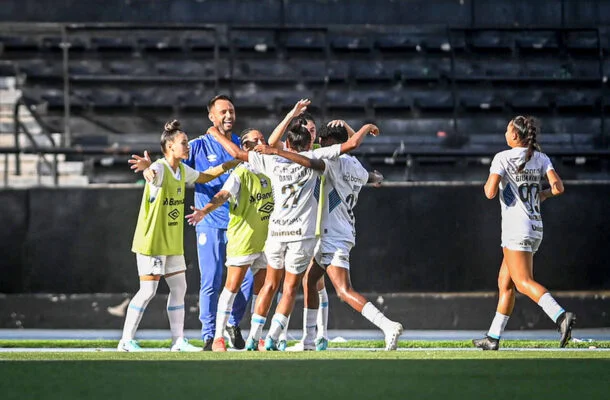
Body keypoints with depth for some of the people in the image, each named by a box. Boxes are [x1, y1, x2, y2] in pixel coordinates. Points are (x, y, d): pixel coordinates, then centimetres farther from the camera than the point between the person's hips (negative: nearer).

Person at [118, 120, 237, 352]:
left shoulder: (182, 170, 8)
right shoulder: (160, 169, -19)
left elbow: (203, 177, 29)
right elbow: (152, 174, -45)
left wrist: (229, 165, 23)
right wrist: (148, 170, -69)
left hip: (173, 242, 9)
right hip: (151, 241, -8)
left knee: (179, 288, 8)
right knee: (148, 291, -7)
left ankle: (178, 340, 15)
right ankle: (126, 341, 0)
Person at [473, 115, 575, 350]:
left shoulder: (503, 158, -7)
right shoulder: (541, 159, 8)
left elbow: (490, 192, -16)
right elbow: (558, 188, -4)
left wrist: (488, 184, 7)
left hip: (516, 228, -7)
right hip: (536, 227, 7)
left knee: (524, 282, -13)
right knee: (505, 283, 14)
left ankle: (561, 316, -34)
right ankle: (493, 338, 18)